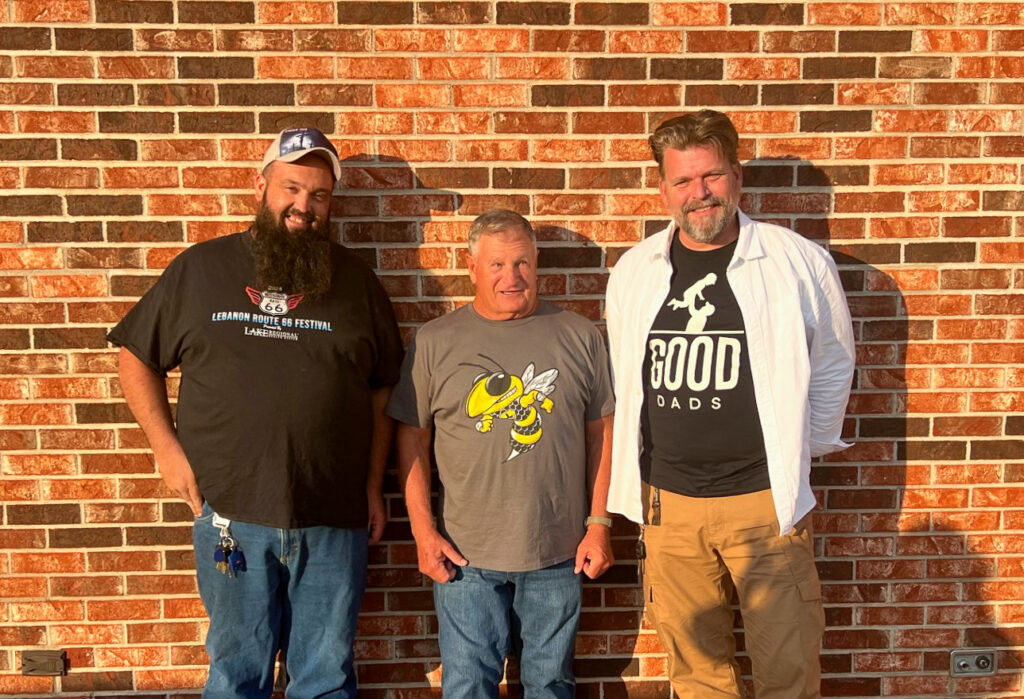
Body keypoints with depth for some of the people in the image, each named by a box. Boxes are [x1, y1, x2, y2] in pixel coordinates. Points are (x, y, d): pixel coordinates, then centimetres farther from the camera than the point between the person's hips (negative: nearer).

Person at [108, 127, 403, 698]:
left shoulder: (355, 279, 5)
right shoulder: (201, 268, 3)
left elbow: (381, 389, 8)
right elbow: (137, 358, 10)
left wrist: (373, 486, 5)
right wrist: (168, 447, 0)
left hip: (334, 520, 1)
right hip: (231, 514, 0)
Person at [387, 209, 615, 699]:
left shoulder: (579, 336, 2)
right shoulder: (435, 341, -1)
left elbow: (602, 432, 5)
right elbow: (411, 439, 2)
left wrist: (599, 523, 1)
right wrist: (423, 530, -3)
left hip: (558, 551, 1)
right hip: (465, 554, -1)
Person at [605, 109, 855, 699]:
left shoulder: (800, 263, -4)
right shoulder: (633, 272, 4)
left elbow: (833, 367, 8)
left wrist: (800, 454, 9)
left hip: (766, 500, -2)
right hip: (666, 502, 3)